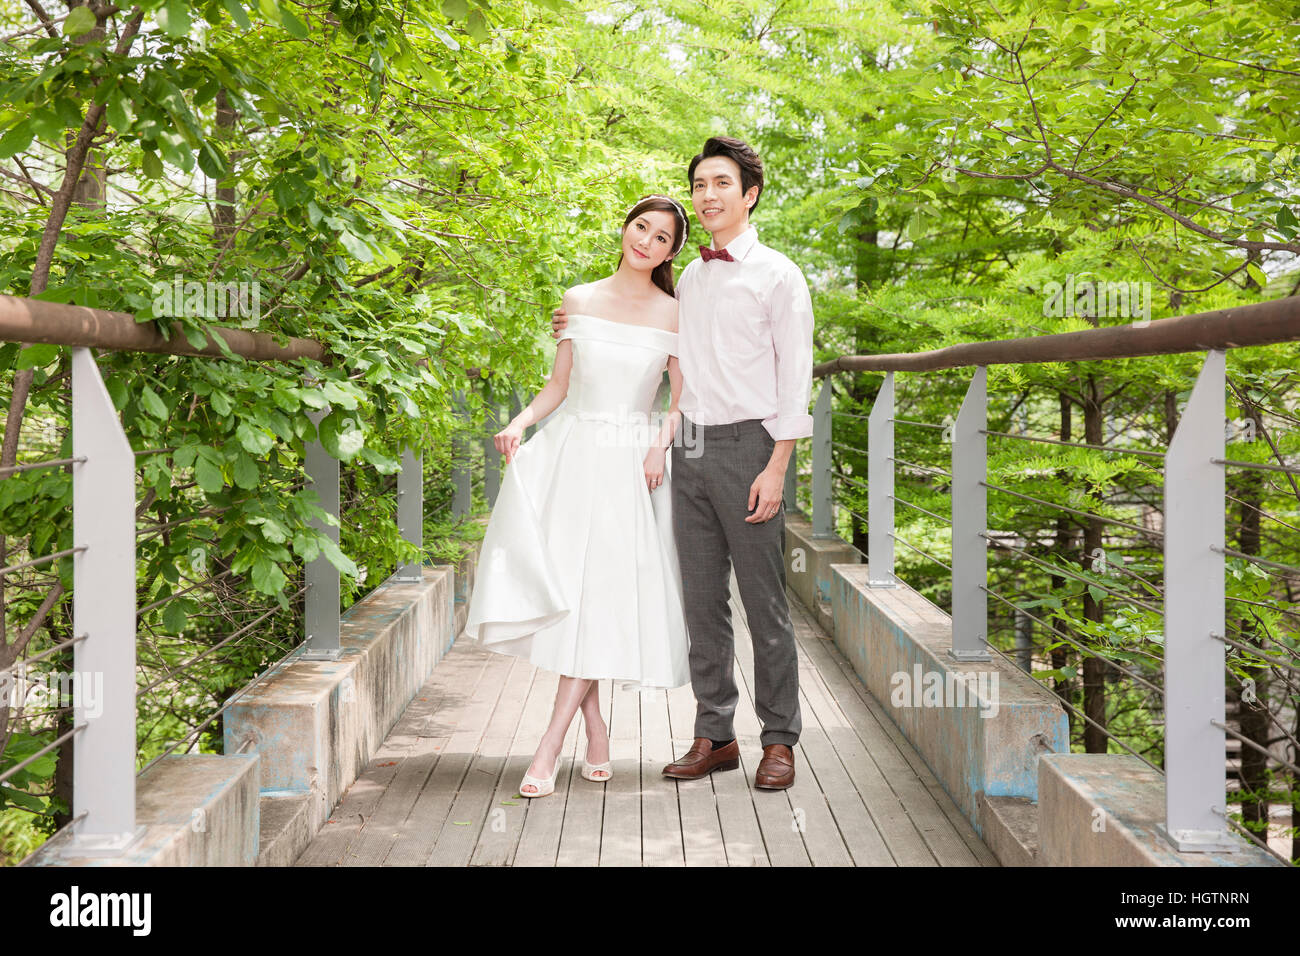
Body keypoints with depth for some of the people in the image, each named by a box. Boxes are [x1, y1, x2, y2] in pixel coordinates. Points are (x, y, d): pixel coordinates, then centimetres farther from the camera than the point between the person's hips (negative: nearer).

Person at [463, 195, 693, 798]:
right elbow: (558, 386, 12)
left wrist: (660, 446, -13)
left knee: (600, 593, -8)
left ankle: (549, 748, -6)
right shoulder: (580, 301, 10)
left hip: (630, 464, -2)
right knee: (559, 583, -6)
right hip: (569, 453, 2)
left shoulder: (674, 315, 5)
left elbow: (683, 400, 4)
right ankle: (595, 732, 8)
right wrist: (518, 424, -4)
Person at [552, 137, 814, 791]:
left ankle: (780, 740, 10)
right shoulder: (688, 279, 17)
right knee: (702, 599, 8)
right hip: (690, 445, 6)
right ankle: (714, 736, 17)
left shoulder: (777, 275, -1)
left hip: (746, 443, -6)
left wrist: (775, 468, -13)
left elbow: (795, 378, -5)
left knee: (763, 600, -1)